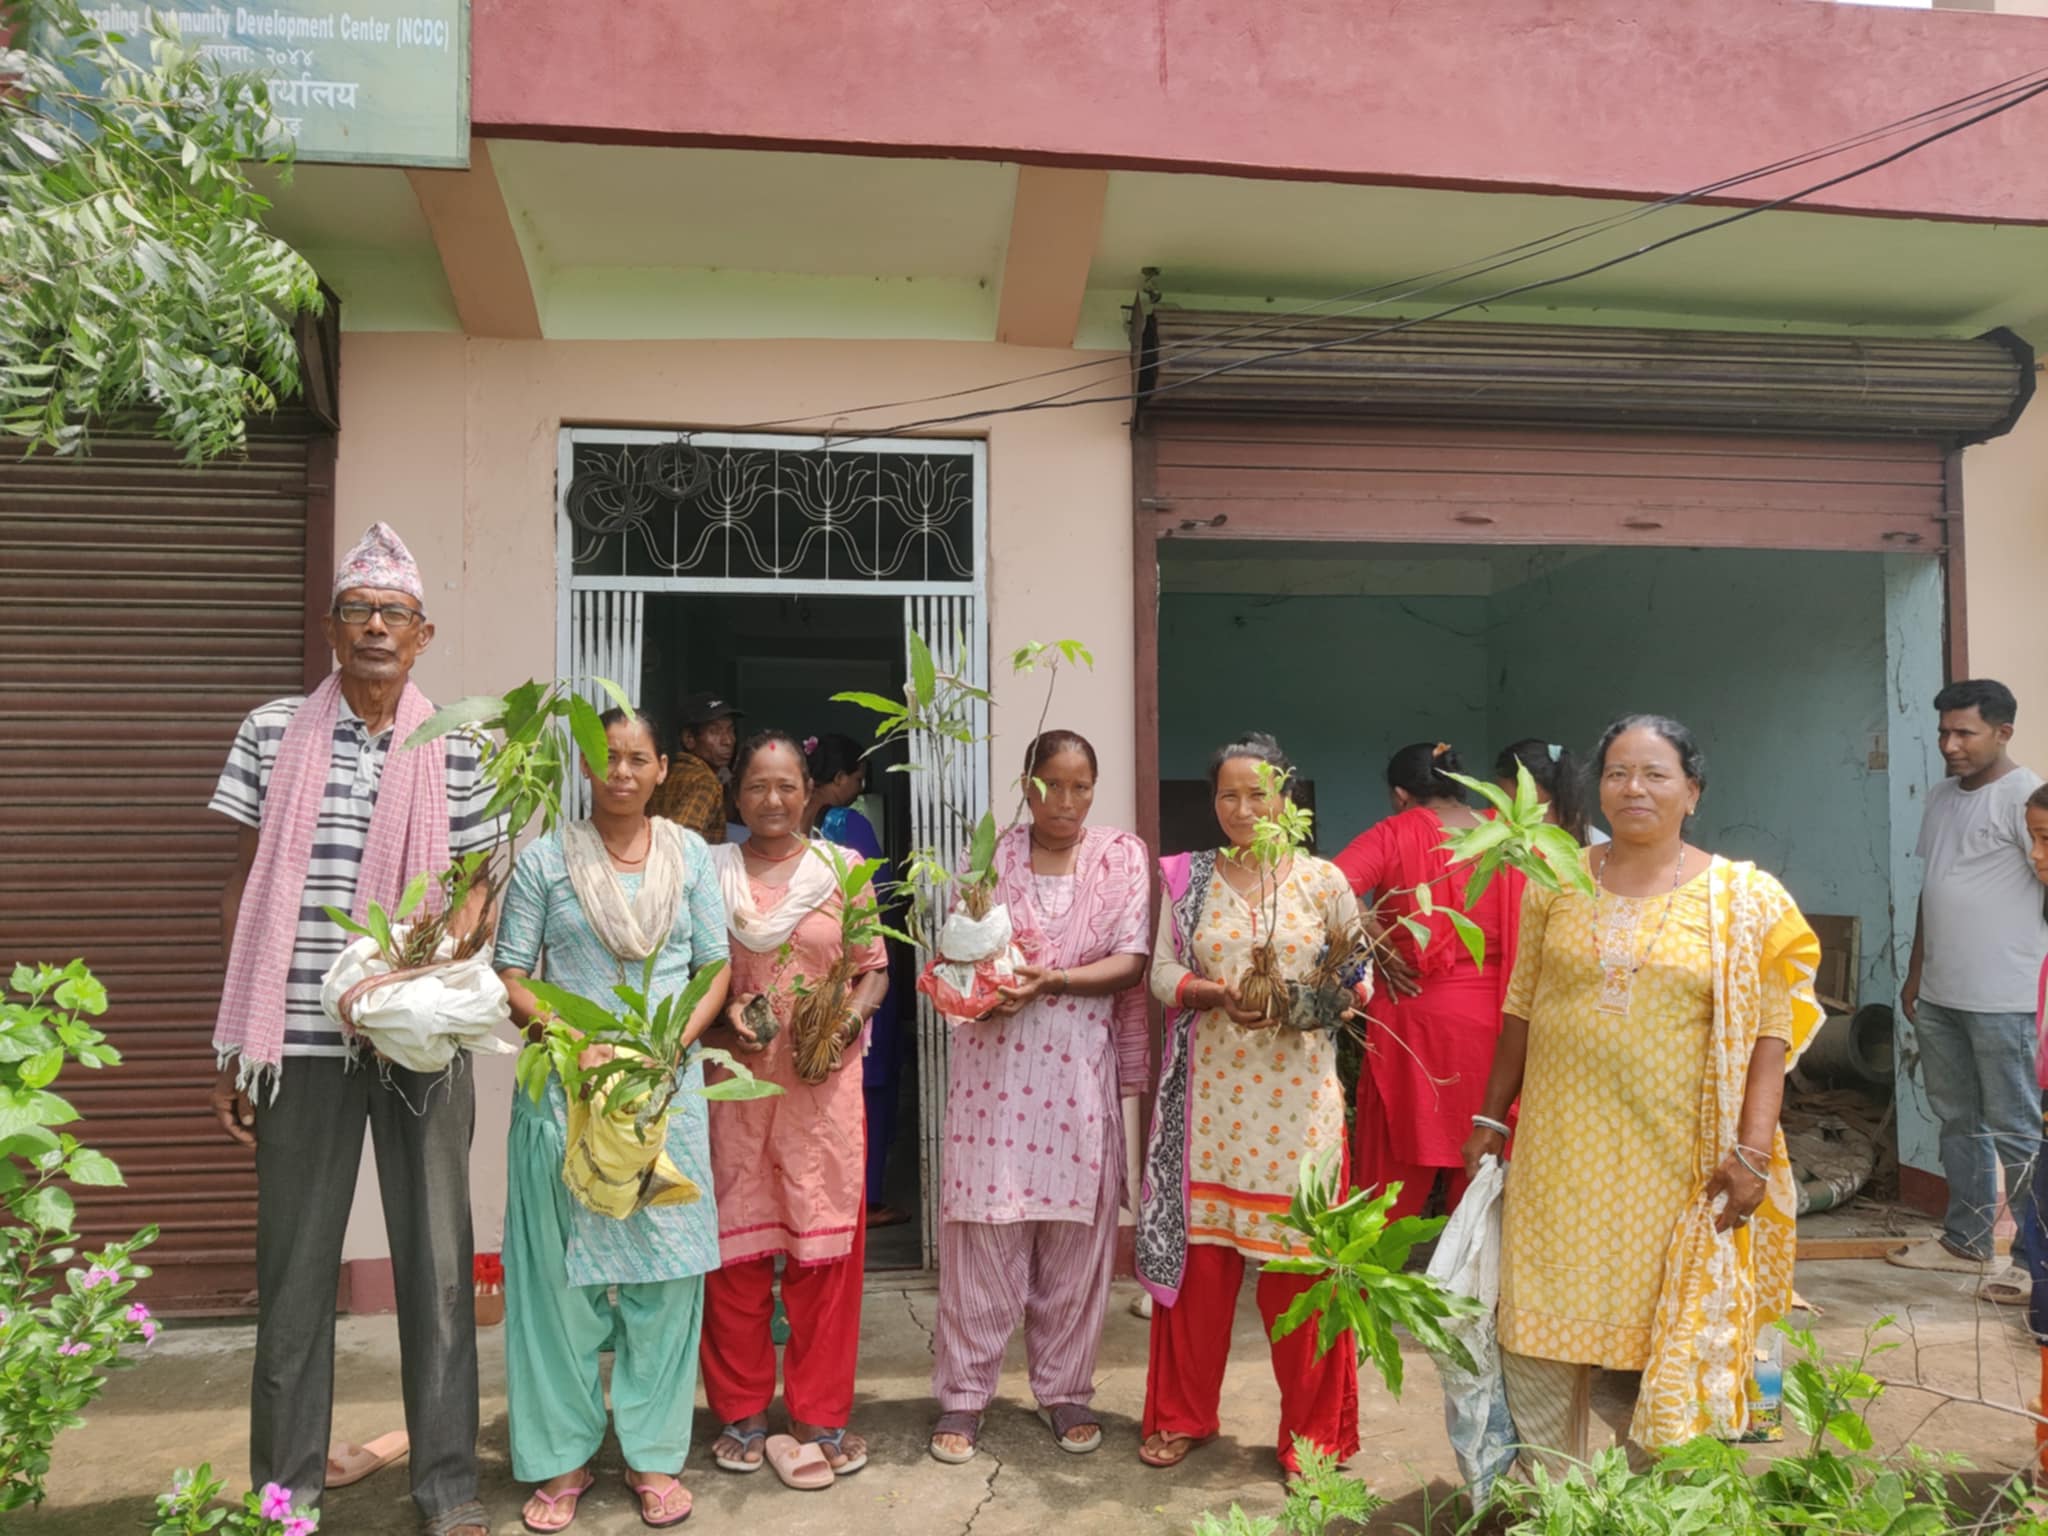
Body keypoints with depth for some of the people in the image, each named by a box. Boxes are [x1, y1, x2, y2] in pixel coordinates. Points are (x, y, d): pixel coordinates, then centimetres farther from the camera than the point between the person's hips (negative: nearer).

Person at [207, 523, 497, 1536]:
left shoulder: (455, 752, 3)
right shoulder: (273, 734, 3)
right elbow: (243, 893, 6)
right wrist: (233, 1045, 4)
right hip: (299, 1040, 0)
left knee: (436, 1261, 6)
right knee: (294, 1265, 9)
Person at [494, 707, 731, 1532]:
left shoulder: (689, 854, 6)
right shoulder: (546, 857, 1)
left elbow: (716, 966, 6)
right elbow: (510, 973, -1)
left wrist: (677, 1041, -9)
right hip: (565, 1086, -1)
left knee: (664, 1268, 5)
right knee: (562, 1270, 4)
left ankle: (653, 1454, 18)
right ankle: (562, 1459, 18)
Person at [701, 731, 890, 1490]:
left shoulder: (844, 867, 4)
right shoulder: (711, 869, 5)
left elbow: (874, 969, 7)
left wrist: (851, 1018, -10)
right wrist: (723, 1015, -10)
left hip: (823, 1078, 0)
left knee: (824, 1243, 3)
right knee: (736, 1242, 7)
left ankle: (820, 1417, 17)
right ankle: (742, 1412, 23)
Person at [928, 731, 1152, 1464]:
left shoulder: (1123, 855, 3)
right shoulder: (990, 856, 5)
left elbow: (1130, 961, -4)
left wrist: (1050, 979, -17)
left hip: (1080, 1065, 0)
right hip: (993, 1062, 0)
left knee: (1076, 1231, 7)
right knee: (983, 1226, 2)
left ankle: (1065, 1389, 23)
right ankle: (962, 1394, 15)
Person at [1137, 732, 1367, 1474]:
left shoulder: (1322, 880, 2)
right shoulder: (1186, 878, 5)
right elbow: (1163, 973, 1)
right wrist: (1219, 995, -17)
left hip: (1296, 1094, -1)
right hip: (1210, 1091, 1)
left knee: (1298, 1259, 3)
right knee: (1199, 1252, 7)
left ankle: (1313, 1431, 21)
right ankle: (1184, 1413, 25)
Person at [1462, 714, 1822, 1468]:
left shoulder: (1743, 896, -2)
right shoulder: (1557, 883, 4)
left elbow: (1769, 1027, -5)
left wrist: (1752, 1150, -13)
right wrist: (1491, 1118, 10)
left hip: (1675, 1158, -2)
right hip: (1561, 1151, 2)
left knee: (1667, 1345, 9)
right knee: (1541, 1337, 8)